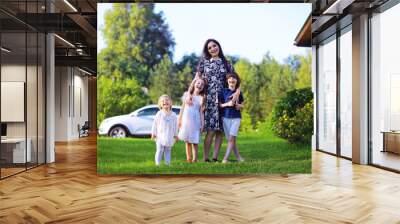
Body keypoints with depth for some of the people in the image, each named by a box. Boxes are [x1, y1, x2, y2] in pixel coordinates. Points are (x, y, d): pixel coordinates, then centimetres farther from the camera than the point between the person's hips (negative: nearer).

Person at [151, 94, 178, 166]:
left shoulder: (173, 115, 3)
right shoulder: (159, 114, -4)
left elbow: (175, 125, 10)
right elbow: (155, 124, -2)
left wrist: (176, 135, 11)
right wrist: (153, 133, -3)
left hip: (170, 138, 3)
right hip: (160, 136, -2)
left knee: (168, 151, 9)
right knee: (159, 150, 0)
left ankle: (167, 163, 16)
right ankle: (157, 163, 7)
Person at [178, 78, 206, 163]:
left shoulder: (201, 98, 4)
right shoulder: (186, 94, 9)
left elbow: (201, 112, 3)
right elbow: (183, 108, 12)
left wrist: (202, 124, -3)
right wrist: (179, 119, 9)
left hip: (195, 121, -2)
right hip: (186, 120, 2)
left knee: (195, 141, -4)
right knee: (187, 141, 5)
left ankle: (195, 159, 0)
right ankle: (188, 158, 12)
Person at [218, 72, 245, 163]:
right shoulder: (223, 91, 3)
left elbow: (242, 105, 17)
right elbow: (219, 105, 4)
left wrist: (239, 106, -5)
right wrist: (227, 104, -13)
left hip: (236, 117, 0)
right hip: (226, 117, 0)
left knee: (232, 138, -12)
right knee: (230, 139, 2)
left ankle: (225, 158, -12)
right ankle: (238, 156, 18)